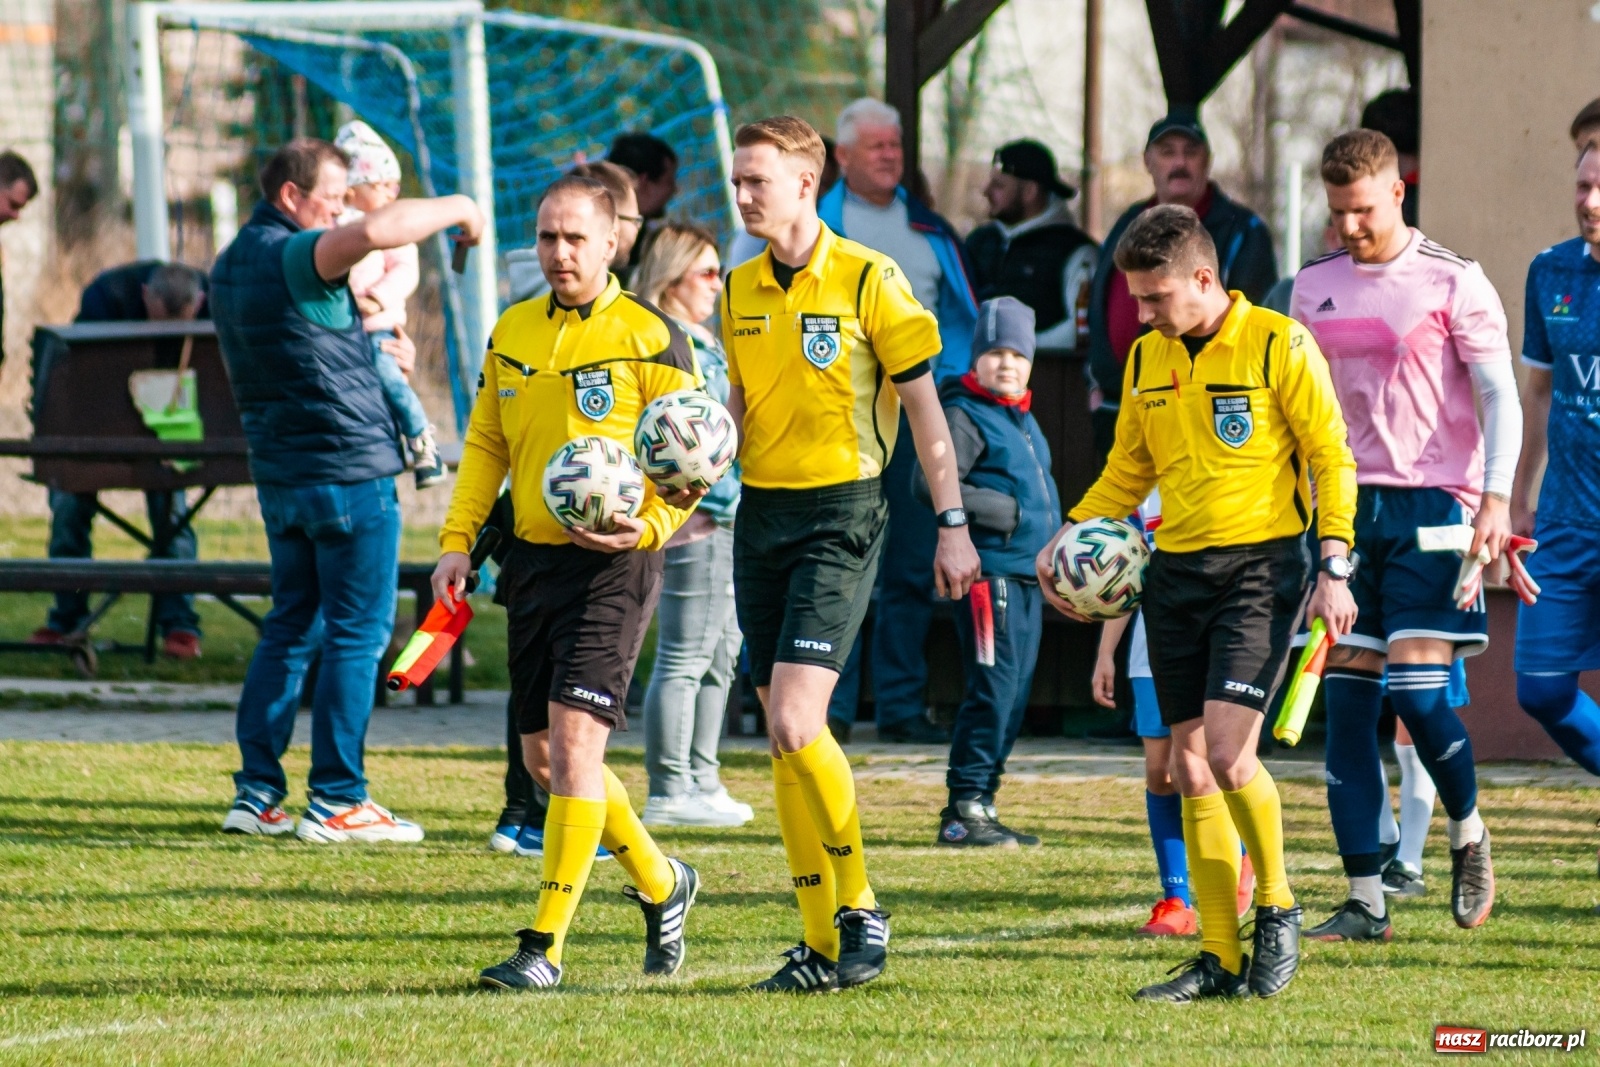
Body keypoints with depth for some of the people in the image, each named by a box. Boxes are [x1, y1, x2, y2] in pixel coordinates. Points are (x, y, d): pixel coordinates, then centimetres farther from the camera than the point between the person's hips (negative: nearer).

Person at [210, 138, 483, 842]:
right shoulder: (294, 258, -16)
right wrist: (456, 210, -21)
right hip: (349, 468, -9)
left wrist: (371, 354, 23)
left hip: (278, 473, 9)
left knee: (291, 627, 14)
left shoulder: (230, 268, 14)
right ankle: (337, 802, -3)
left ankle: (256, 791, 10)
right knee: (358, 632, -3)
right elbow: (375, 231, -36)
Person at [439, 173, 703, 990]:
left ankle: (546, 946, -15)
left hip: (612, 563, -7)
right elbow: (485, 444, 18)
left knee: (574, 742, -15)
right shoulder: (512, 333, 11)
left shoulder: (650, 338, -7)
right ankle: (661, 885, 34)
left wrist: (648, 527, -21)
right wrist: (456, 541, 7)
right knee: (544, 759, 11)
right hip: (533, 556, 7)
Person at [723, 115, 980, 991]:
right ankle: (821, 942, 10)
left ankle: (861, 911, -4)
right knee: (784, 737, 4)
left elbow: (923, 405, -4)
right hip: (761, 511, 6)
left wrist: (952, 524, -5)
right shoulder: (739, 291, 10)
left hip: (840, 511, -6)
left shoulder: (868, 281, -8)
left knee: (795, 724, -18)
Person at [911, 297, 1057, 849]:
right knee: (993, 689, -12)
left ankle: (980, 804, 14)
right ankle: (964, 808, -10)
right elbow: (929, 482, -19)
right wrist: (1007, 511, -18)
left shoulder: (1024, 420, 19)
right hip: (990, 570, -9)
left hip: (1027, 575, 9)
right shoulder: (965, 415, -8)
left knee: (1016, 694, 9)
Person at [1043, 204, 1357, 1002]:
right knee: (1189, 765, 3)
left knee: (1227, 753, -17)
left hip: (1260, 566, -6)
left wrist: (1333, 568, -12)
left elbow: (1331, 458, -5)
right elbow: (1127, 472, 20)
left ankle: (1276, 908, 5)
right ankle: (1220, 957, 7)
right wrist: (1066, 539, 6)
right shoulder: (1147, 359, 11)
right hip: (1176, 570, 6)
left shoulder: (1277, 345, -7)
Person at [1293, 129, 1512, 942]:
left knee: (1418, 690, -13)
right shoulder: (1315, 288, 11)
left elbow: (1499, 395, -4)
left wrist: (1496, 499, -16)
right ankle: (1364, 902, 3)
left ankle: (1468, 835, 16)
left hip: (1430, 506, -5)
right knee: (1347, 698, -1)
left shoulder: (1452, 282, -2)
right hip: (1345, 506, 5)